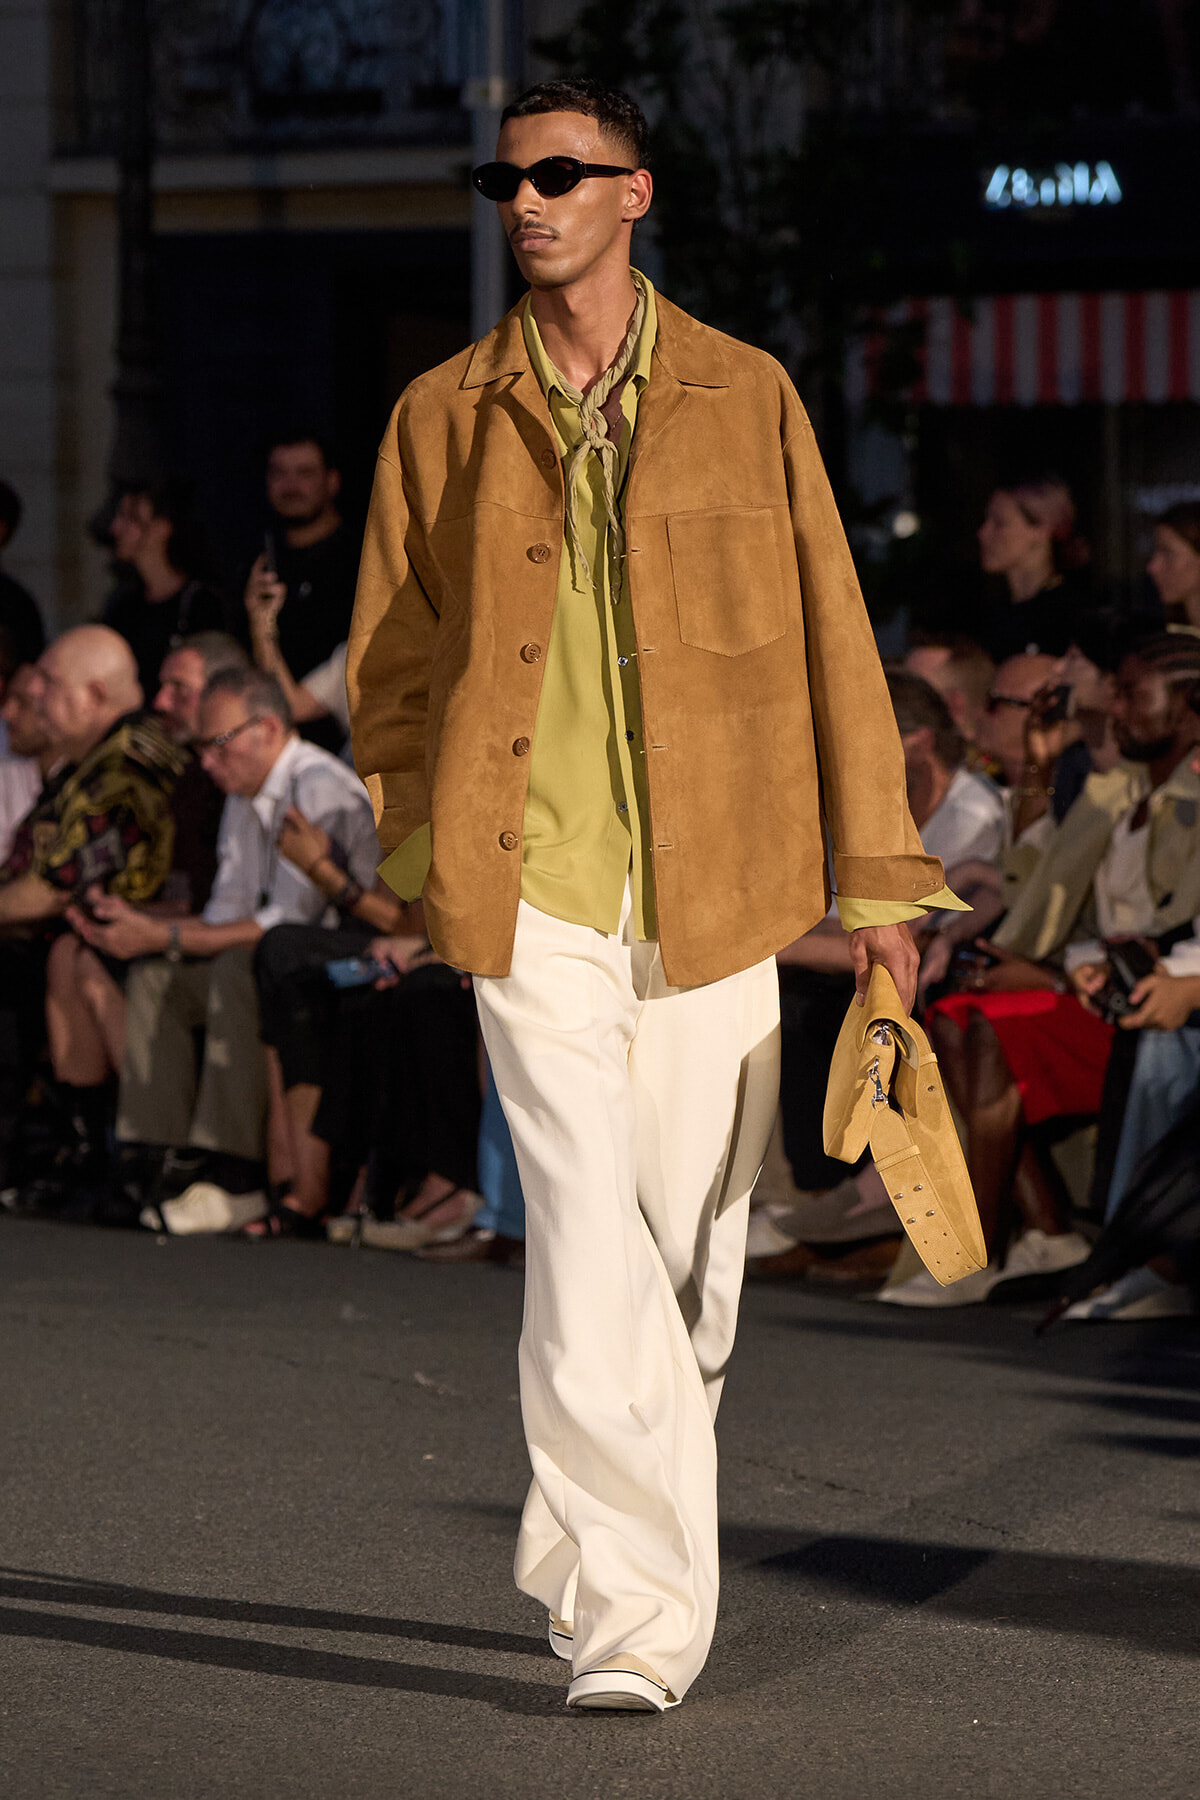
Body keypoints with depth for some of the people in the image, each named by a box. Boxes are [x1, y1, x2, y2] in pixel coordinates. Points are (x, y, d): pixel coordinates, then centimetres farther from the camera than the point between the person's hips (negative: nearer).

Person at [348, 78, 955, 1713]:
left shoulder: (746, 398, 6)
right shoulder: (443, 418, 8)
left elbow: (831, 639, 8)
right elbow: (390, 666, 13)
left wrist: (875, 877, 5)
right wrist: (416, 865, 1)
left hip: (714, 888, 1)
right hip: (533, 891, -1)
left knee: (694, 1256, 8)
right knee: (587, 1243, -13)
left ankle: (599, 1545, 29)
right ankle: (632, 1617, -13)